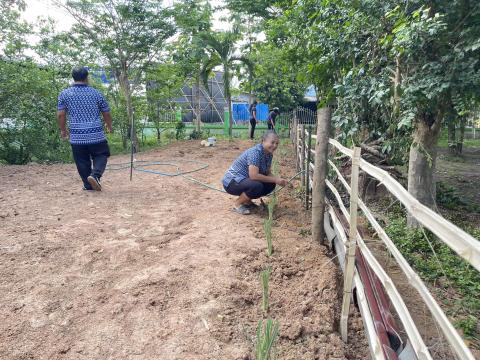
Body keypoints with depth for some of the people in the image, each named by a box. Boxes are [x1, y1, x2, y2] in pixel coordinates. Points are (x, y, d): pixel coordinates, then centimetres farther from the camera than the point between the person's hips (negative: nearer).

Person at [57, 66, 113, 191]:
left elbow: (60, 115, 1)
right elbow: (106, 113, 9)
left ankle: (88, 185, 18)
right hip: (96, 134, -1)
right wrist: (109, 126, 27)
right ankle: (95, 175, -14)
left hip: (76, 136, 1)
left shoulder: (64, 94, 3)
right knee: (101, 156, 12)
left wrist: (63, 130, 17)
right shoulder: (96, 93, 3)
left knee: (83, 162, 12)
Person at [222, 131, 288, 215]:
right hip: (232, 182, -9)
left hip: (245, 180, 9)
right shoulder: (255, 152, -25)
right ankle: (238, 204, -7)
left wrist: (279, 180, -13)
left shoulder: (269, 154, 1)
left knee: (271, 185, -4)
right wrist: (275, 180, -26)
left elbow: (267, 173, 7)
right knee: (256, 186, -33)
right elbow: (253, 175, -33)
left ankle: (246, 200, 12)